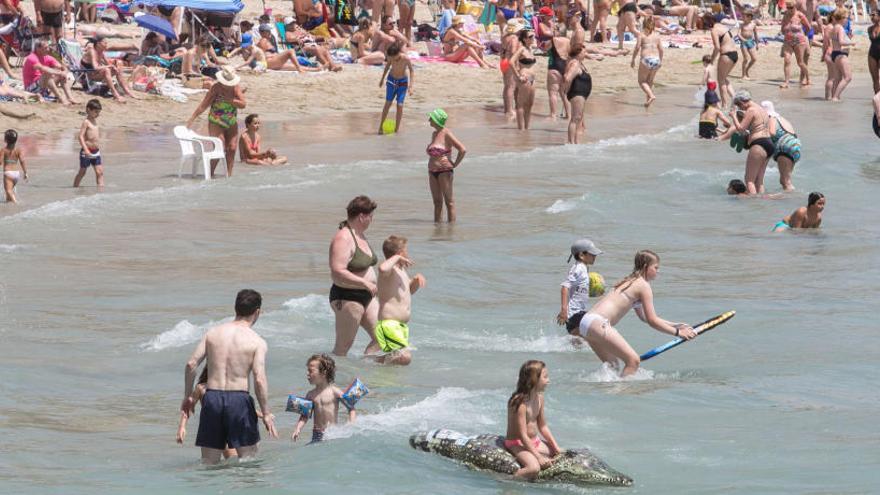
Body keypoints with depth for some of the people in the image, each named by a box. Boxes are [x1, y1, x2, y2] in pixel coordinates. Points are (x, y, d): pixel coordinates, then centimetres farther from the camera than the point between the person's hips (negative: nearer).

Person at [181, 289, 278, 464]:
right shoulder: (257, 341, -4)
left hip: (212, 397, 3)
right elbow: (259, 379, -12)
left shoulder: (213, 333, 6)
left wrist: (188, 396, 11)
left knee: (209, 463, 9)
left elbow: (191, 364, 1)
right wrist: (266, 413, -4)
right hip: (239, 399, -3)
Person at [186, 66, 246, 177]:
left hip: (232, 124, 5)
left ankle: (229, 174, 7)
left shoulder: (236, 88, -3)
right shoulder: (216, 88, -14)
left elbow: (243, 104, -12)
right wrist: (192, 119, -18)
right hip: (216, 123, -5)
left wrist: (229, 100, -24)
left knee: (232, 149, 0)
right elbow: (203, 105, -15)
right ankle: (210, 173, 0)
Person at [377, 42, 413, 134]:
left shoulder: (406, 59, -27)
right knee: (388, 103, -1)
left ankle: (397, 128, 5)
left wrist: (410, 85, -13)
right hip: (391, 80, 2)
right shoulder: (390, 57, -18)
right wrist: (382, 78, 15)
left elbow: (411, 70, -11)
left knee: (400, 105, -5)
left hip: (402, 82, -2)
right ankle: (381, 126, 7)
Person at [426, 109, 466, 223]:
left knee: (449, 201, -4)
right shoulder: (434, 134, 13)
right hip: (432, 171, 8)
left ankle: (451, 224, -2)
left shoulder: (446, 133, -11)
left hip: (444, 171, -8)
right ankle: (437, 223, 15)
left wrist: (454, 164, -11)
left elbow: (463, 150, -16)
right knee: (437, 201, 11)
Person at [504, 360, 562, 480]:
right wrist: (539, 457, -27)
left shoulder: (539, 397, 4)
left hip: (535, 442, 9)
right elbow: (523, 435, -25)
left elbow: (543, 426, 14)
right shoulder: (519, 402, -24)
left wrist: (556, 448, 7)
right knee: (534, 468, -34)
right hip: (517, 443, -9)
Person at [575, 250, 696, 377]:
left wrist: (675, 325, 31)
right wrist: (678, 332, 2)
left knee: (612, 365, 23)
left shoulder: (630, 281, 25)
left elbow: (644, 317, 33)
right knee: (633, 360, -12)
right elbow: (652, 321, -5)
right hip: (598, 323, -10)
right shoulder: (643, 285, -4)